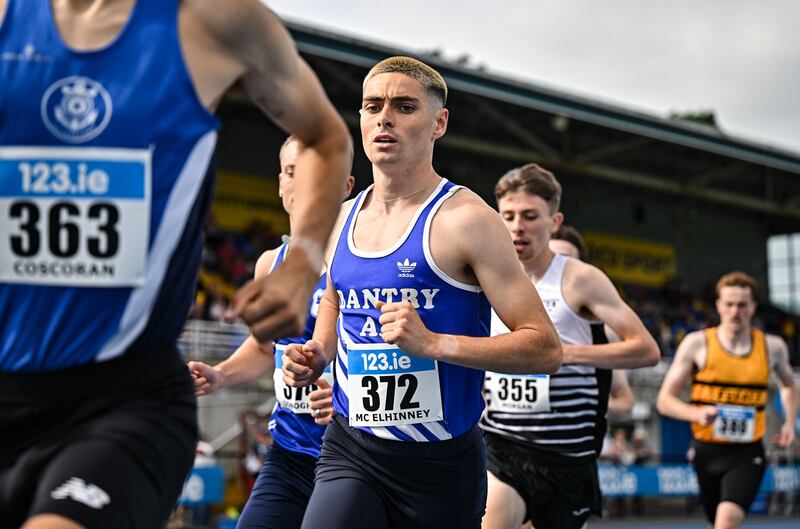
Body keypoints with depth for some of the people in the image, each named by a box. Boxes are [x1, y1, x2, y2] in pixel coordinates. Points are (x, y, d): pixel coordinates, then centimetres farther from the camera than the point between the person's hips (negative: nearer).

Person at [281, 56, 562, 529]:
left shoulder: (465, 219, -11)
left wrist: (433, 344, -24)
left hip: (442, 464, -4)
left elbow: (546, 349, -14)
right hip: (351, 451, 4)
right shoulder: (342, 220, 7)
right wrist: (317, 356, 8)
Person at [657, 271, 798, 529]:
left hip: (748, 454, -1)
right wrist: (697, 413, -22)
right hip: (707, 451, 1)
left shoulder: (772, 346, 2)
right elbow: (665, 400, -3)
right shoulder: (697, 343, -4)